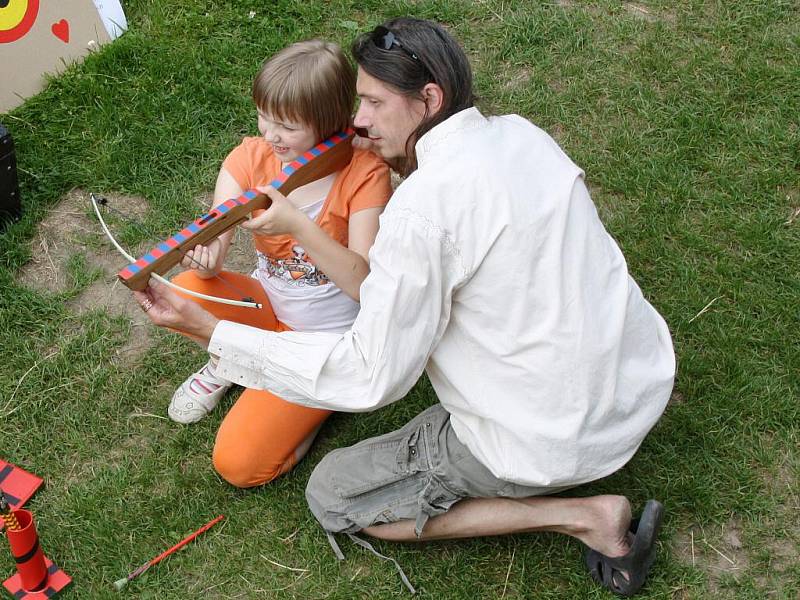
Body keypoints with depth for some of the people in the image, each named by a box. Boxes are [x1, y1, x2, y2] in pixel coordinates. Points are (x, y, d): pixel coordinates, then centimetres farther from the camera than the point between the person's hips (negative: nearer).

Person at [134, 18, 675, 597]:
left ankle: (583, 517, -1)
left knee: (332, 495, 8)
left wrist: (206, 327, -17)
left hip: (555, 441, -8)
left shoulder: (422, 208, -24)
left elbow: (372, 376, -19)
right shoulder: (520, 132, 0)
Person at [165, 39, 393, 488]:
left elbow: (365, 286, -27)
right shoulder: (251, 158, -9)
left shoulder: (364, 173, -20)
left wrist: (296, 225, -39)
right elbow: (213, 242, -18)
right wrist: (204, 259, -43)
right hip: (267, 305, 5)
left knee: (238, 463, -17)